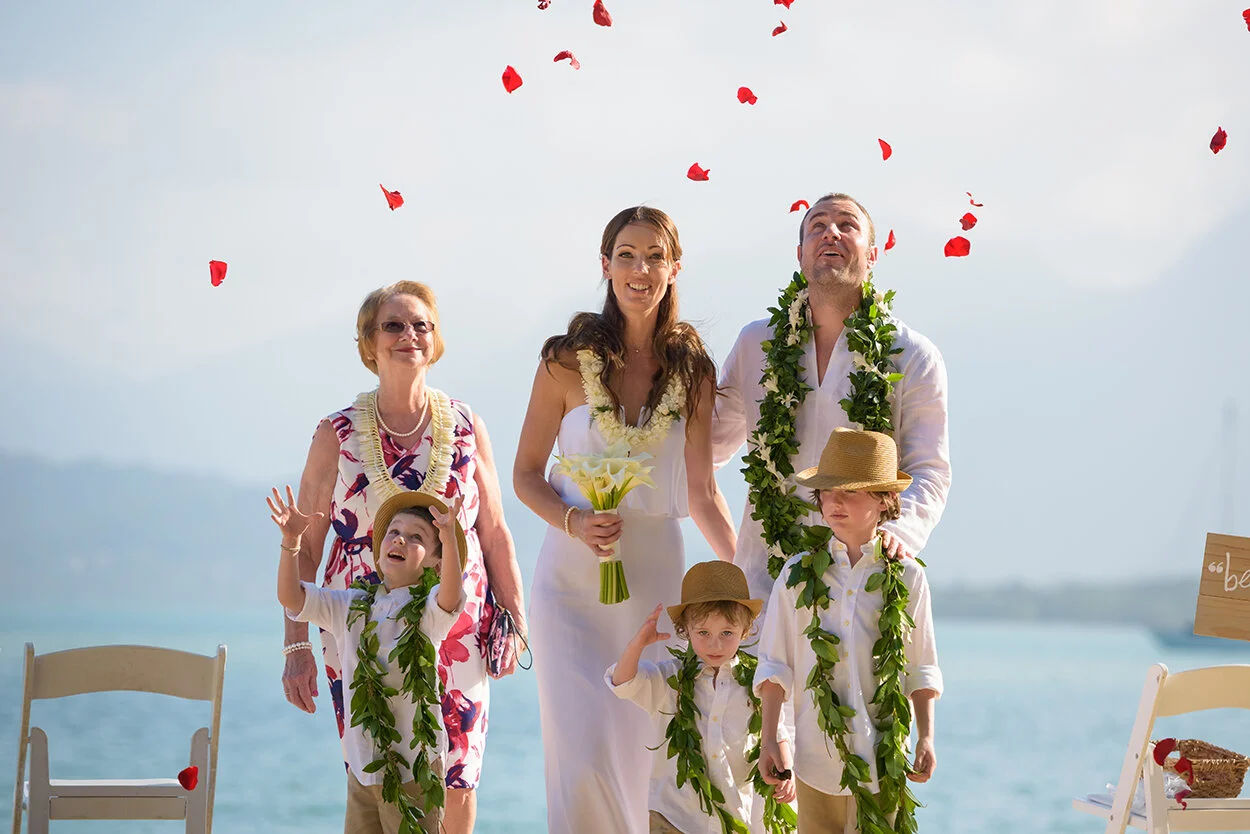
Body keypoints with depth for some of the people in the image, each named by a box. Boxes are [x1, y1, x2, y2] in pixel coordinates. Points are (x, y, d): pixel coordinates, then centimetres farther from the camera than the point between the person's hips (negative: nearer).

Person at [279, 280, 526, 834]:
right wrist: (296, 647, -3)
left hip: (458, 636, 1)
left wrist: (514, 621, 7)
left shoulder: (465, 427, 5)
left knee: (456, 785, -2)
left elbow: (495, 534, 11)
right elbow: (304, 546, 2)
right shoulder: (338, 435, 1)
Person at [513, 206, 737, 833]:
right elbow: (526, 474, 4)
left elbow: (702, 494, 7)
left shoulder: (692, 369, 4)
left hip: (657, 578, 2)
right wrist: (573, 522, -15)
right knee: (585, 759, -12)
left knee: (643, 754, 2)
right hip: (573, 576, -2)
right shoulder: (569, 359, -1)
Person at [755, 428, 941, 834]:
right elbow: (775, 664, 6)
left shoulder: (906, 576, 2)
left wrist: (926, 739, 2)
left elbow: (922, 669, 7)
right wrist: (769, 740, 1)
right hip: (816, 751, 1)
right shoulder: (797, 573, 4)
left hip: (883, 753, -1)